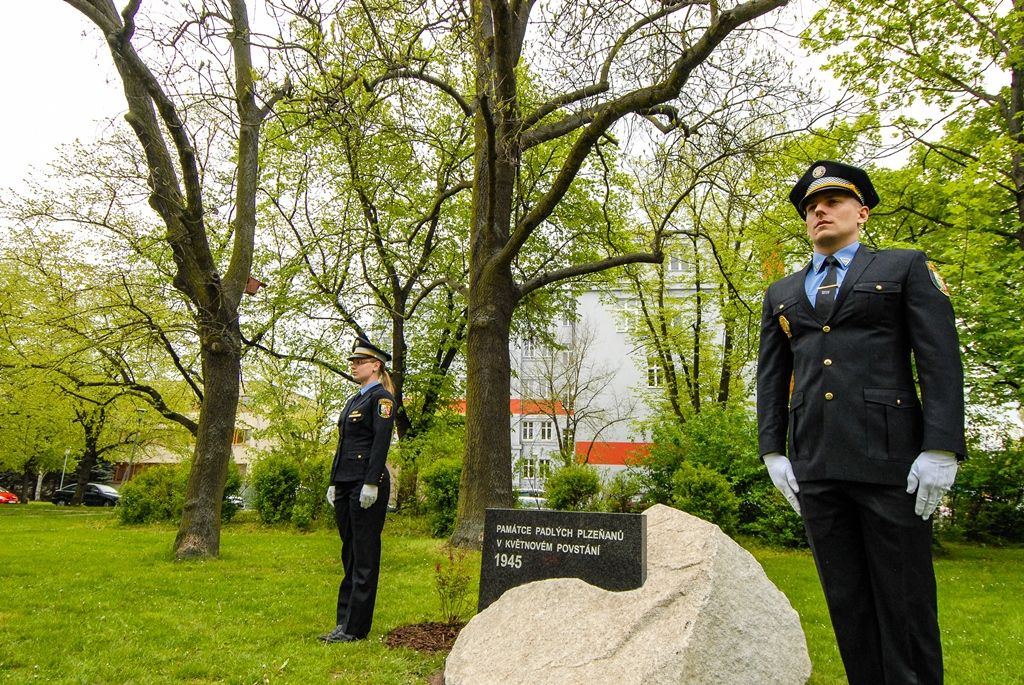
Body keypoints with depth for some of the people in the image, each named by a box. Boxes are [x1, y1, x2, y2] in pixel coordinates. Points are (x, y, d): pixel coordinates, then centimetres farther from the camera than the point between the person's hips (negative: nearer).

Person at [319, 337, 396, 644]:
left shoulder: (382, 398, -7)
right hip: (346, 484, 9)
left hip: (367, 483, -9)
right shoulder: (354, 400, 20)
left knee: (364, 555, -2)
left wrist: (372, 484, -21)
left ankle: (355, 628, 4)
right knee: (350, 553, 13)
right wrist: (334, 482, 17)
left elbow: (381, 442, -15)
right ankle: (345, 621, 20)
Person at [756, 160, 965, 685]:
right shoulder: (781, 295, 18)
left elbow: (942, 361, -1)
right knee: (845, 601, 10)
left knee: (905, 598, 4)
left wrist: (940, 449, -10)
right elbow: (771, 378, 15)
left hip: (889, 459, -3)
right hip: (814, 465, 4)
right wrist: (773, 452, 6)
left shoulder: (906, 268, 8)